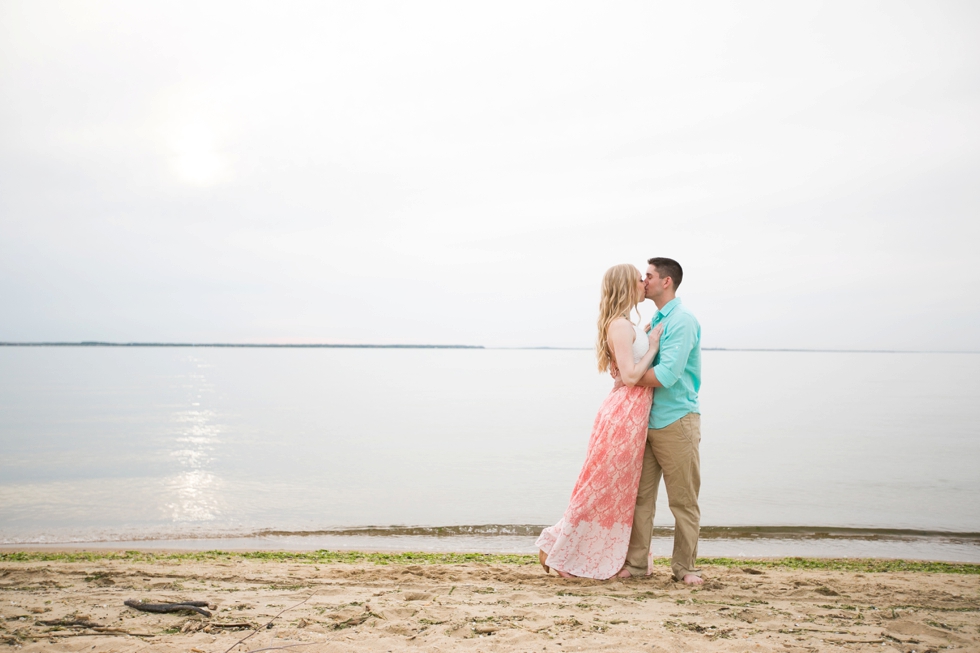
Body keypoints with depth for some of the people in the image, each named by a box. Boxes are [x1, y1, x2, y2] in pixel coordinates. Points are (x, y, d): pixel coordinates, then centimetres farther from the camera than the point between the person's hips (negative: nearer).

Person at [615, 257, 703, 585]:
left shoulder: (683, 320, -12)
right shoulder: (655, 321, 16)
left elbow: (667, 374, -22)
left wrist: (628, 378, -9)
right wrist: (624, 369, 4)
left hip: (676, 421, -8)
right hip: (648, 420, 8)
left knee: (683, 500, 2)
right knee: (640, 494, 7)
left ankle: (684, 567, 11)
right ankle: (637, 562, 14)